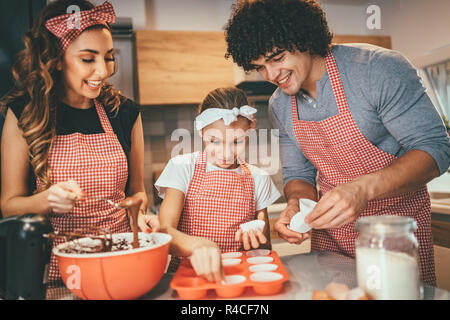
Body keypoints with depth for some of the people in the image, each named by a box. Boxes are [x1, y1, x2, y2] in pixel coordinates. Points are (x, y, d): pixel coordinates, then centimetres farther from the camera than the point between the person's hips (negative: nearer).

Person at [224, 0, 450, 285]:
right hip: (331, 230, 5)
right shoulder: (279, 106, -2)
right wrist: (297, 204, -17)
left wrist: (364, 187, -36)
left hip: (397, 223, -4)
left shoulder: (378, 68, -20)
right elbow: (298, 173, 6)